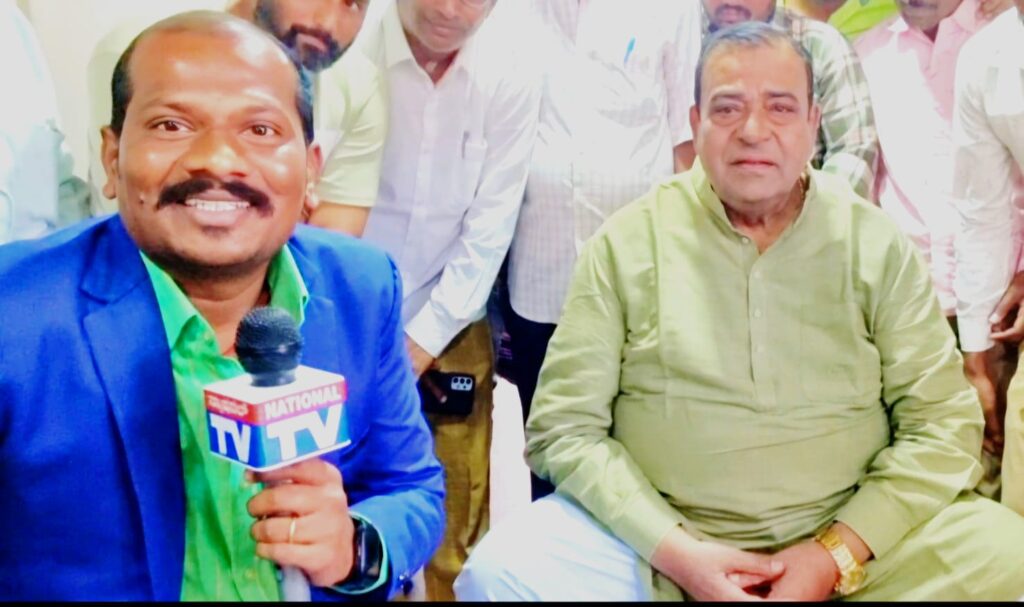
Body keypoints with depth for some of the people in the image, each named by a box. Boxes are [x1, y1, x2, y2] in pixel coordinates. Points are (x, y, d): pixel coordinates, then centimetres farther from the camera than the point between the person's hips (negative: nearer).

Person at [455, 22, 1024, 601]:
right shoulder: (627, 243, -2)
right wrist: (676, 551, -15)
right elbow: (566, 428, -3)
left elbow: (941, 423, 0)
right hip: (658, 535, -1)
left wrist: (836, 554, -12)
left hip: (852, 530, 1)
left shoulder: (874, 242, 1)